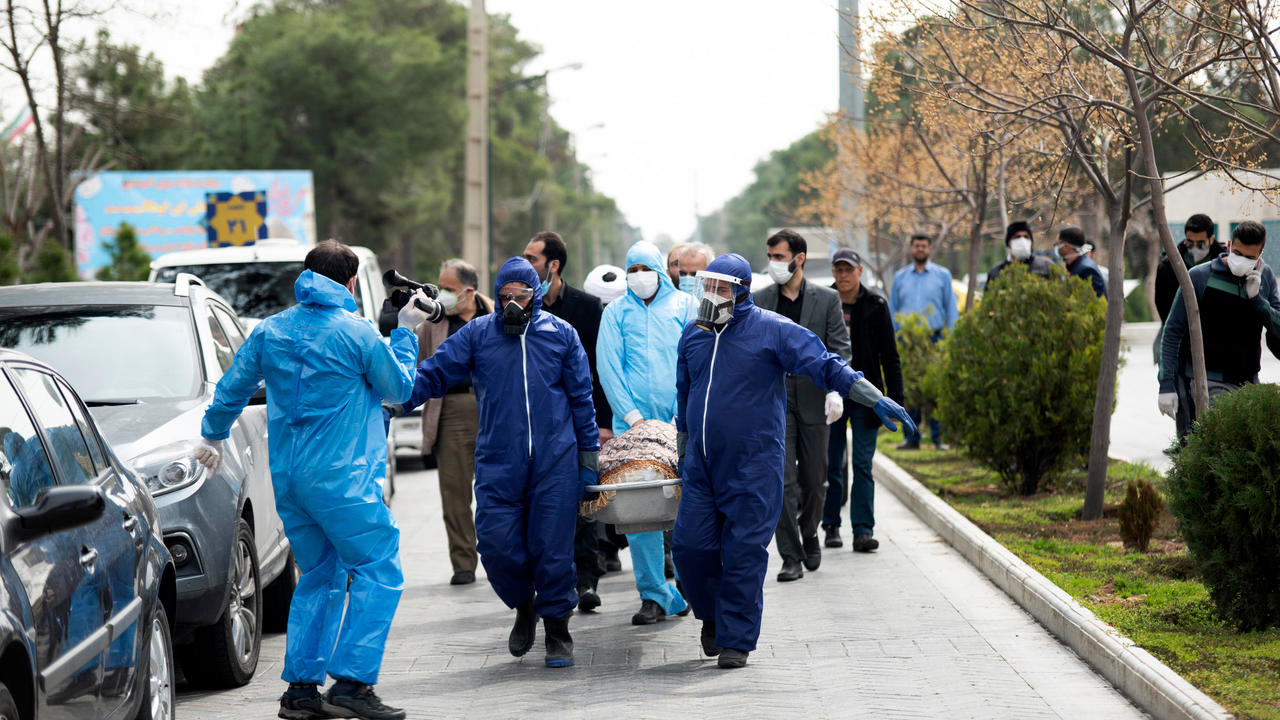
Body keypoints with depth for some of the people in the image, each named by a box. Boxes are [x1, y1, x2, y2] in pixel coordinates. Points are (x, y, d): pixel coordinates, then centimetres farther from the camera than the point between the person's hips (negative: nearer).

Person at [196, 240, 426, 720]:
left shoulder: (270, 331, 8)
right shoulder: (357, 334, -9)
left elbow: (232, 387, 18)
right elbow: (400, 389, 3)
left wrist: (213, 435, 35)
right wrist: (405, 332, 15)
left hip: (286, 477, 7)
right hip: (340, 479, -7)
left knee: (319, 576, 16)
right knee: (379, 572, -2)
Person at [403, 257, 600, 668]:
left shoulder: (561, 334, 7)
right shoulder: (477, 334, 5)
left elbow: (581, 398, 12)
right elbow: (434, 373, 1)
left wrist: (588, 456, 10)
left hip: (554, 461, 0)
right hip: (498, 461, 0)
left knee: (553, 548, -1)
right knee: (496, 544, -6)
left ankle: (557, 630, 14)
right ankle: (524, 606, 23)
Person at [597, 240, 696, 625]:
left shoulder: (684, 307, 8)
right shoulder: (616, 313, 11)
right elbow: (609, 367, 3)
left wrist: (682, 416, -9)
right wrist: (632, 415, -8)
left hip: (679, 423, -1)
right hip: (631, 421, 1)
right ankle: (654, 595, 2)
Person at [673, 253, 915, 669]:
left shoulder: (772, 330, -5)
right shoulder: (693, 335, 11)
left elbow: (825, 366, -8)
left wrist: (874, 399, -18)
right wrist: (683, 454, 26)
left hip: (753, 466, -4)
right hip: (702, 464, 5)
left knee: (744, 552, -4)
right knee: (691, 546, -1)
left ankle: (736, 639, 5)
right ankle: (712, 616, 26)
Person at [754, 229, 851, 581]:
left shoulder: (827, 299, 3)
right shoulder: (759, 301, 5)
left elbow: (839, 348, 1)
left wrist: (835, 390, -12)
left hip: (814, 399, 0)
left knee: (814, 479, 7)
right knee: (782, 481, -7)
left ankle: (809, 534, 35)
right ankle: (791, 558, -4)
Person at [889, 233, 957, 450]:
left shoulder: (942, 275, 9)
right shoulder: (900, 277, 14)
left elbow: (951, 309, 8)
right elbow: (892, 310, 17)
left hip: (934, 339, -2)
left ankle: (938, 438, -1)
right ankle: (911, 437, 5)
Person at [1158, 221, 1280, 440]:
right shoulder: (1200, 277, -4)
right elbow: (1172, 332, -2)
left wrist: (1255, 297, -10)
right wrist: (1166, 384, -9)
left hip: (1247, 383, 4)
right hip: (1205, 383, -4)